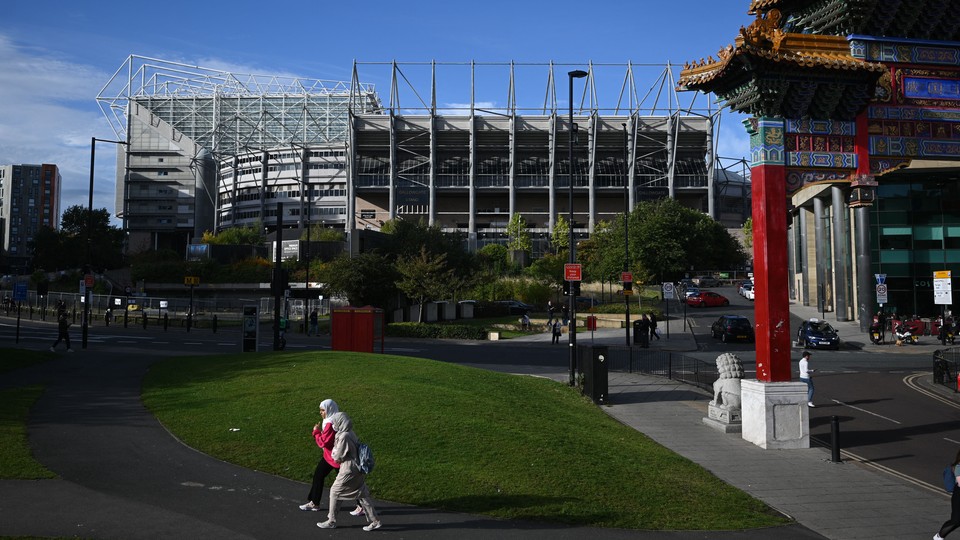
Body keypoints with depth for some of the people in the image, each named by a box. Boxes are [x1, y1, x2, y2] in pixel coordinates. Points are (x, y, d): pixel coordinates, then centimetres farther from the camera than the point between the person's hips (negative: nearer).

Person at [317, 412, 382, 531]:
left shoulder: (344, 437, -21)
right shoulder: (350, 433, 7)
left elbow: (337, 457, -15)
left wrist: (334, 450, 4)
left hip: (349, 470, -9)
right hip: (357, 468, 9)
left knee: (335, 492, 7)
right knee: (362, 494, 12)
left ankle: (331, 521, 18)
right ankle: (374, 520, 15)